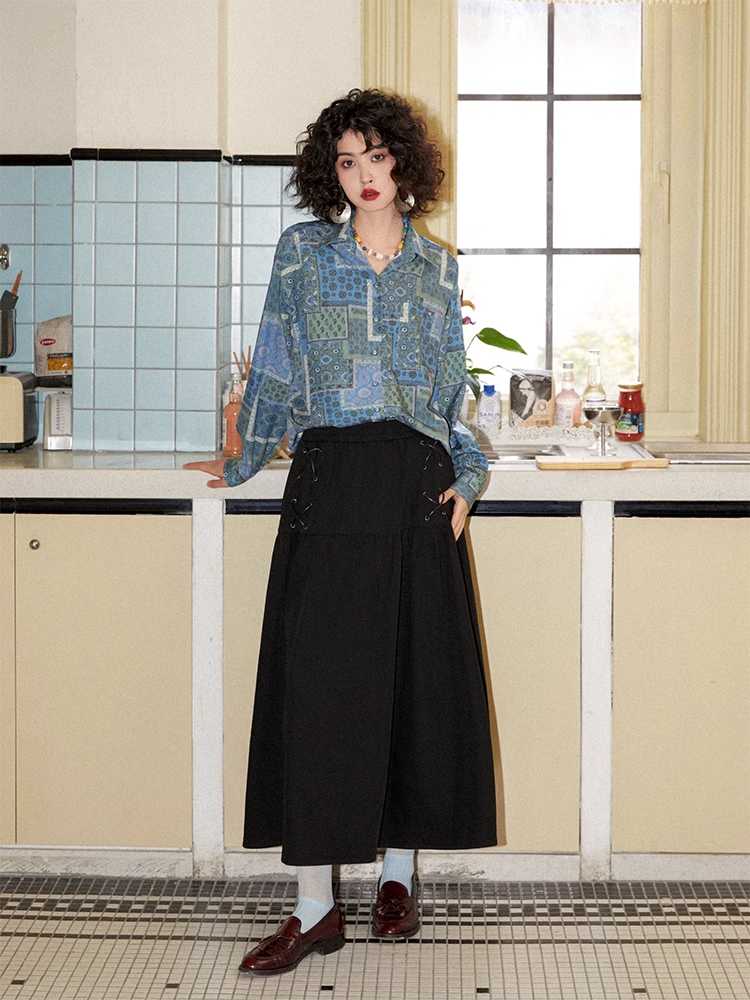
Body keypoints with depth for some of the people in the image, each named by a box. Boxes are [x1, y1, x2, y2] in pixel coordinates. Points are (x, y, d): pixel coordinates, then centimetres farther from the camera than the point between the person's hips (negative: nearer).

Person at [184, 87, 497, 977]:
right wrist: (244, 463, 16)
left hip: (417, 483, 2)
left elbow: (455, 391, 15)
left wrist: (468, 476, 2)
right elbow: (274, 370, 14)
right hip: (329, 481, -1)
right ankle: (314, 907, -3)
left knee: (416, 677, 2)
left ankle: (398, 873, 18)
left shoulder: (437, 268, 12)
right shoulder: (301, 252, 8)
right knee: (316, 680, -6)